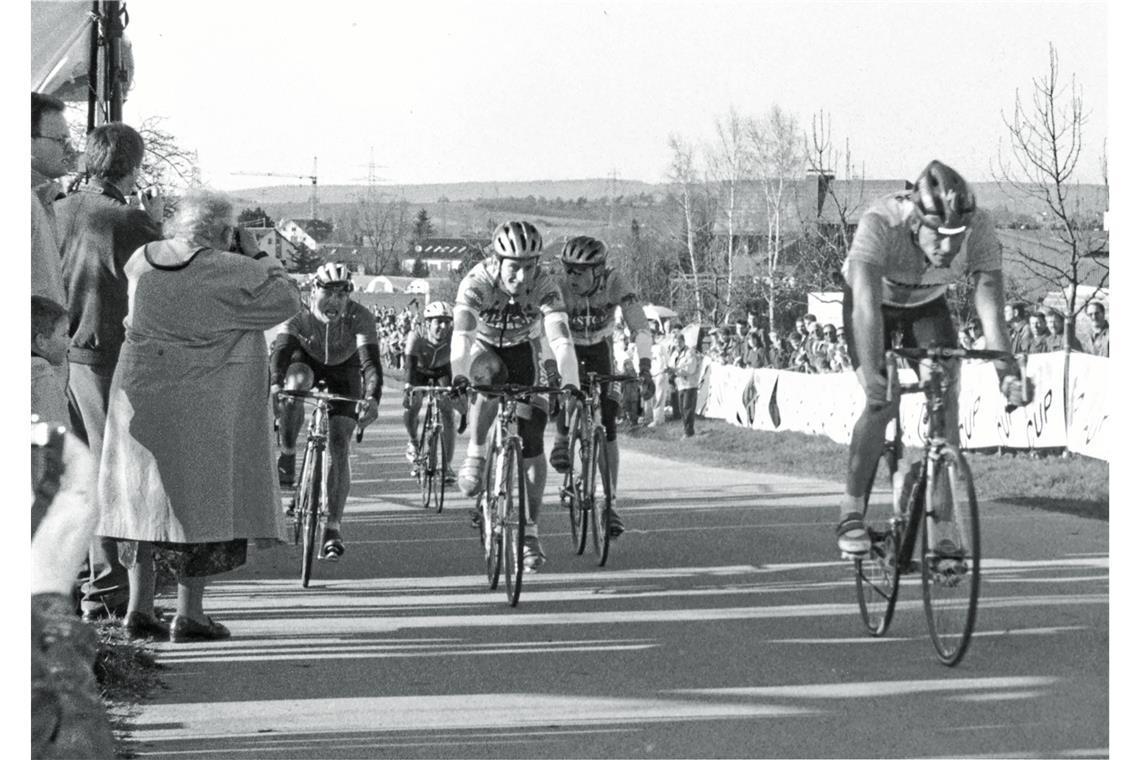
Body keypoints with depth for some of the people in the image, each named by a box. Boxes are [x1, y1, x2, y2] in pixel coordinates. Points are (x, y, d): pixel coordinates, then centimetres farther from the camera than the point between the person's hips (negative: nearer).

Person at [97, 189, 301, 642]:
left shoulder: (143, 261, 3)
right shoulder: (228, 273, -15)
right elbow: (287, 300, -7)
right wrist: (255, 256, 3)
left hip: (141, 398, 6)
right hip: (205, 408, -6)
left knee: (148, 496, 14)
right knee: (204, 499, 2)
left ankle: (140, 606, 15)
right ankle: (189, 614, 1)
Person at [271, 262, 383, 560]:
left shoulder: (359, 318, -31)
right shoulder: (298, 316, -30)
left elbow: (371, 362, -40)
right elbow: (280, 351, -42)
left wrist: (372, 398, -58)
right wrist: (275, 385, -62)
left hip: (344, 371, 0)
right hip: (307, 361, 0)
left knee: (339, 448, -12)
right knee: (292, 394, -36)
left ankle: (333, 529, -8)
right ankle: (287, 455, -10)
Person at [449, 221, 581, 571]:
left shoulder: (544, 286, -29)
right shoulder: (477, 282, -32)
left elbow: (560, 339, -40)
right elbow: (462, 333, -45)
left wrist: (570, 385, -55)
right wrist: (459, 375, -63)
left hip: (522, 350, 1)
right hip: (483, 349, -1)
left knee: (531, 440, -10)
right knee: (493, 376, -38)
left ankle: (530, 532, -3)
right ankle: (475, 456, -22)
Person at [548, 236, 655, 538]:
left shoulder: (614, 283, -28)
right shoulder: (560, 288, -29)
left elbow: (640, 326, -33)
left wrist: (644, 366, -46)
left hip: (600, 348, 1)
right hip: (569, 347, -1)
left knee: (607, 425, -8)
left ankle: (611, 503, -3)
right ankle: (562, 440, -5)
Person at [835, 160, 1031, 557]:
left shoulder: (978, 227, -32)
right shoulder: (879, 223, -41)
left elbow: (990, 305, -35)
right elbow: (867, 303, -47)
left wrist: (1007, 373, -47)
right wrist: (872, 373, -59)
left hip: (927, 305, 3)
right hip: (874, 302, -3)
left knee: (945, 402, -13)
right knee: (883, 402, -20)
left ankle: (936, 522, -4)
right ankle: (851, 514, -7)